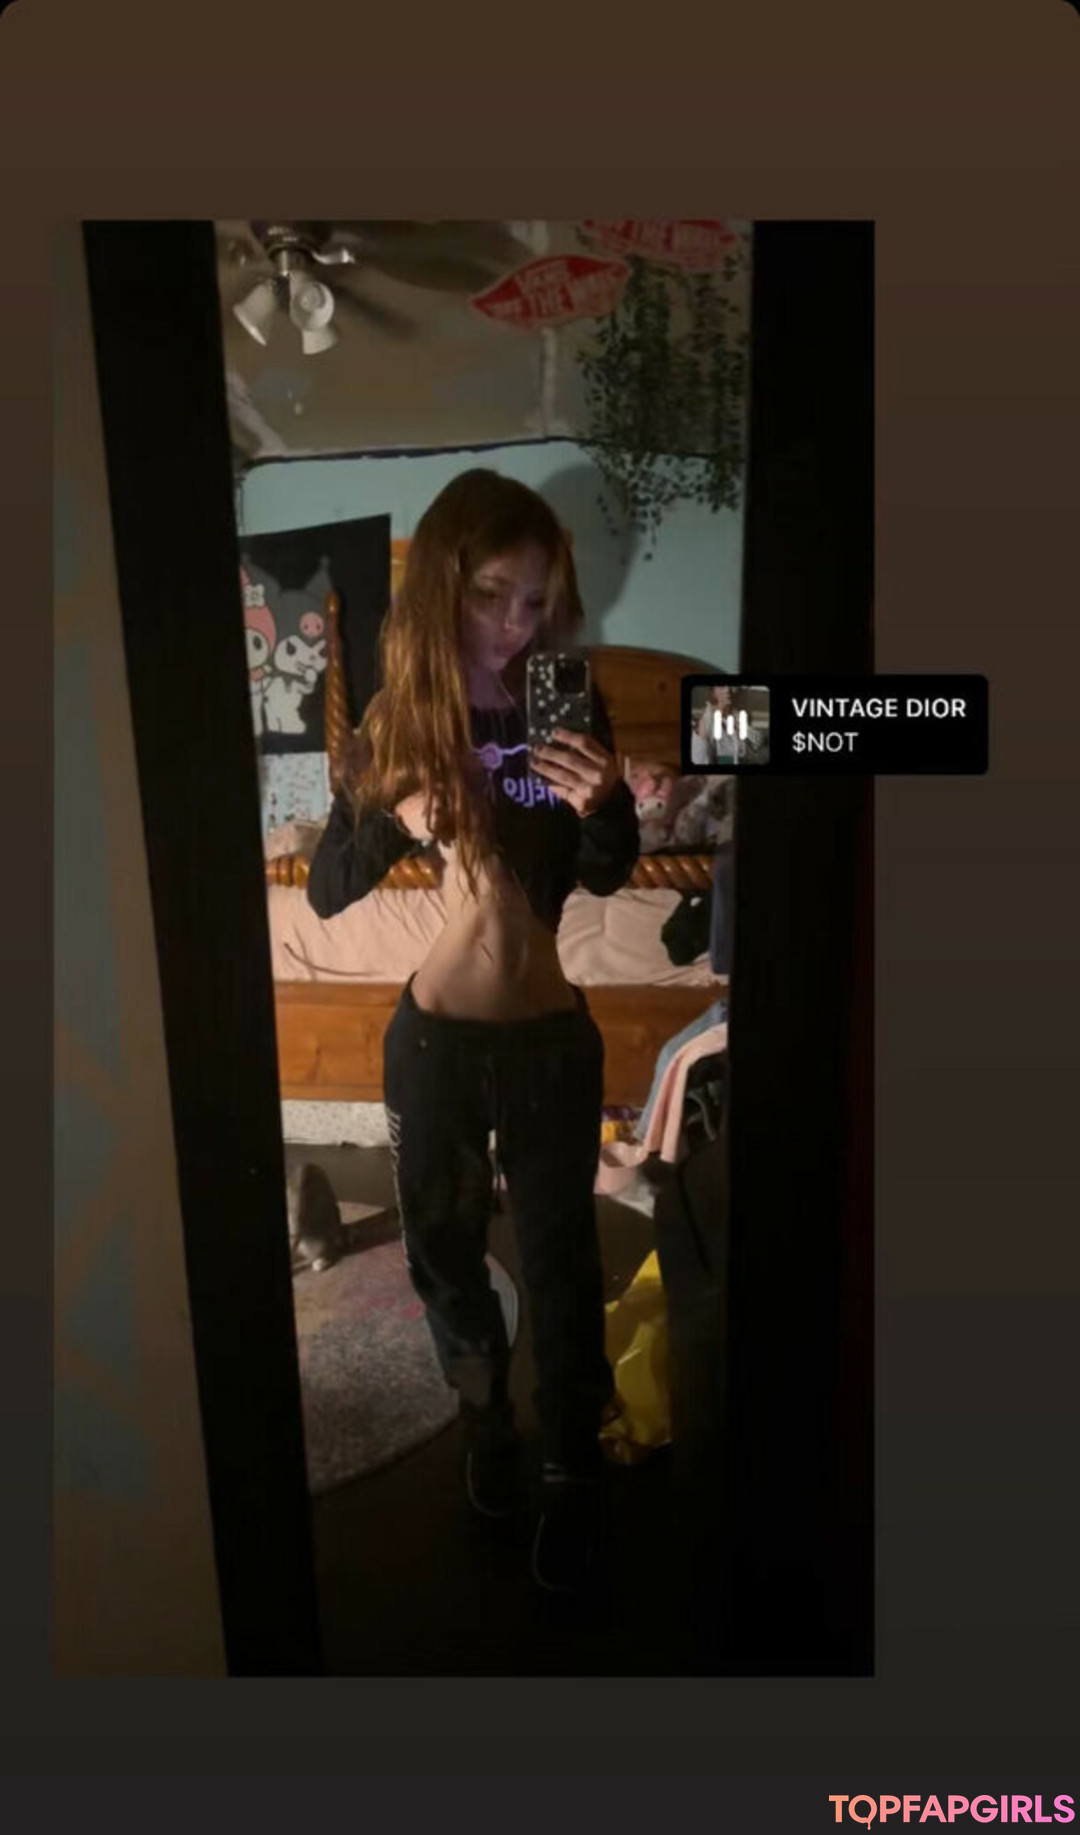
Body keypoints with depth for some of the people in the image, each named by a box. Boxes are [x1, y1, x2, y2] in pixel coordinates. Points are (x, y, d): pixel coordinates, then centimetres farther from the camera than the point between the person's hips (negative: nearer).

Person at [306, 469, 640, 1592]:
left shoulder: (570, 712, -6)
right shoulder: (396, 721, -5)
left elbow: (610, 879, 1)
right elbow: (325, 893, -6)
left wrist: (600, 810, -21)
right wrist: (396, 818, -25)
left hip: (552, 1040, -1)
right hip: (432, 1038, 1)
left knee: (560, 1263, 11)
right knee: (443, 1253, 18)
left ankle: (571, 1475, 34)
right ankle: (485, 1416, 47)